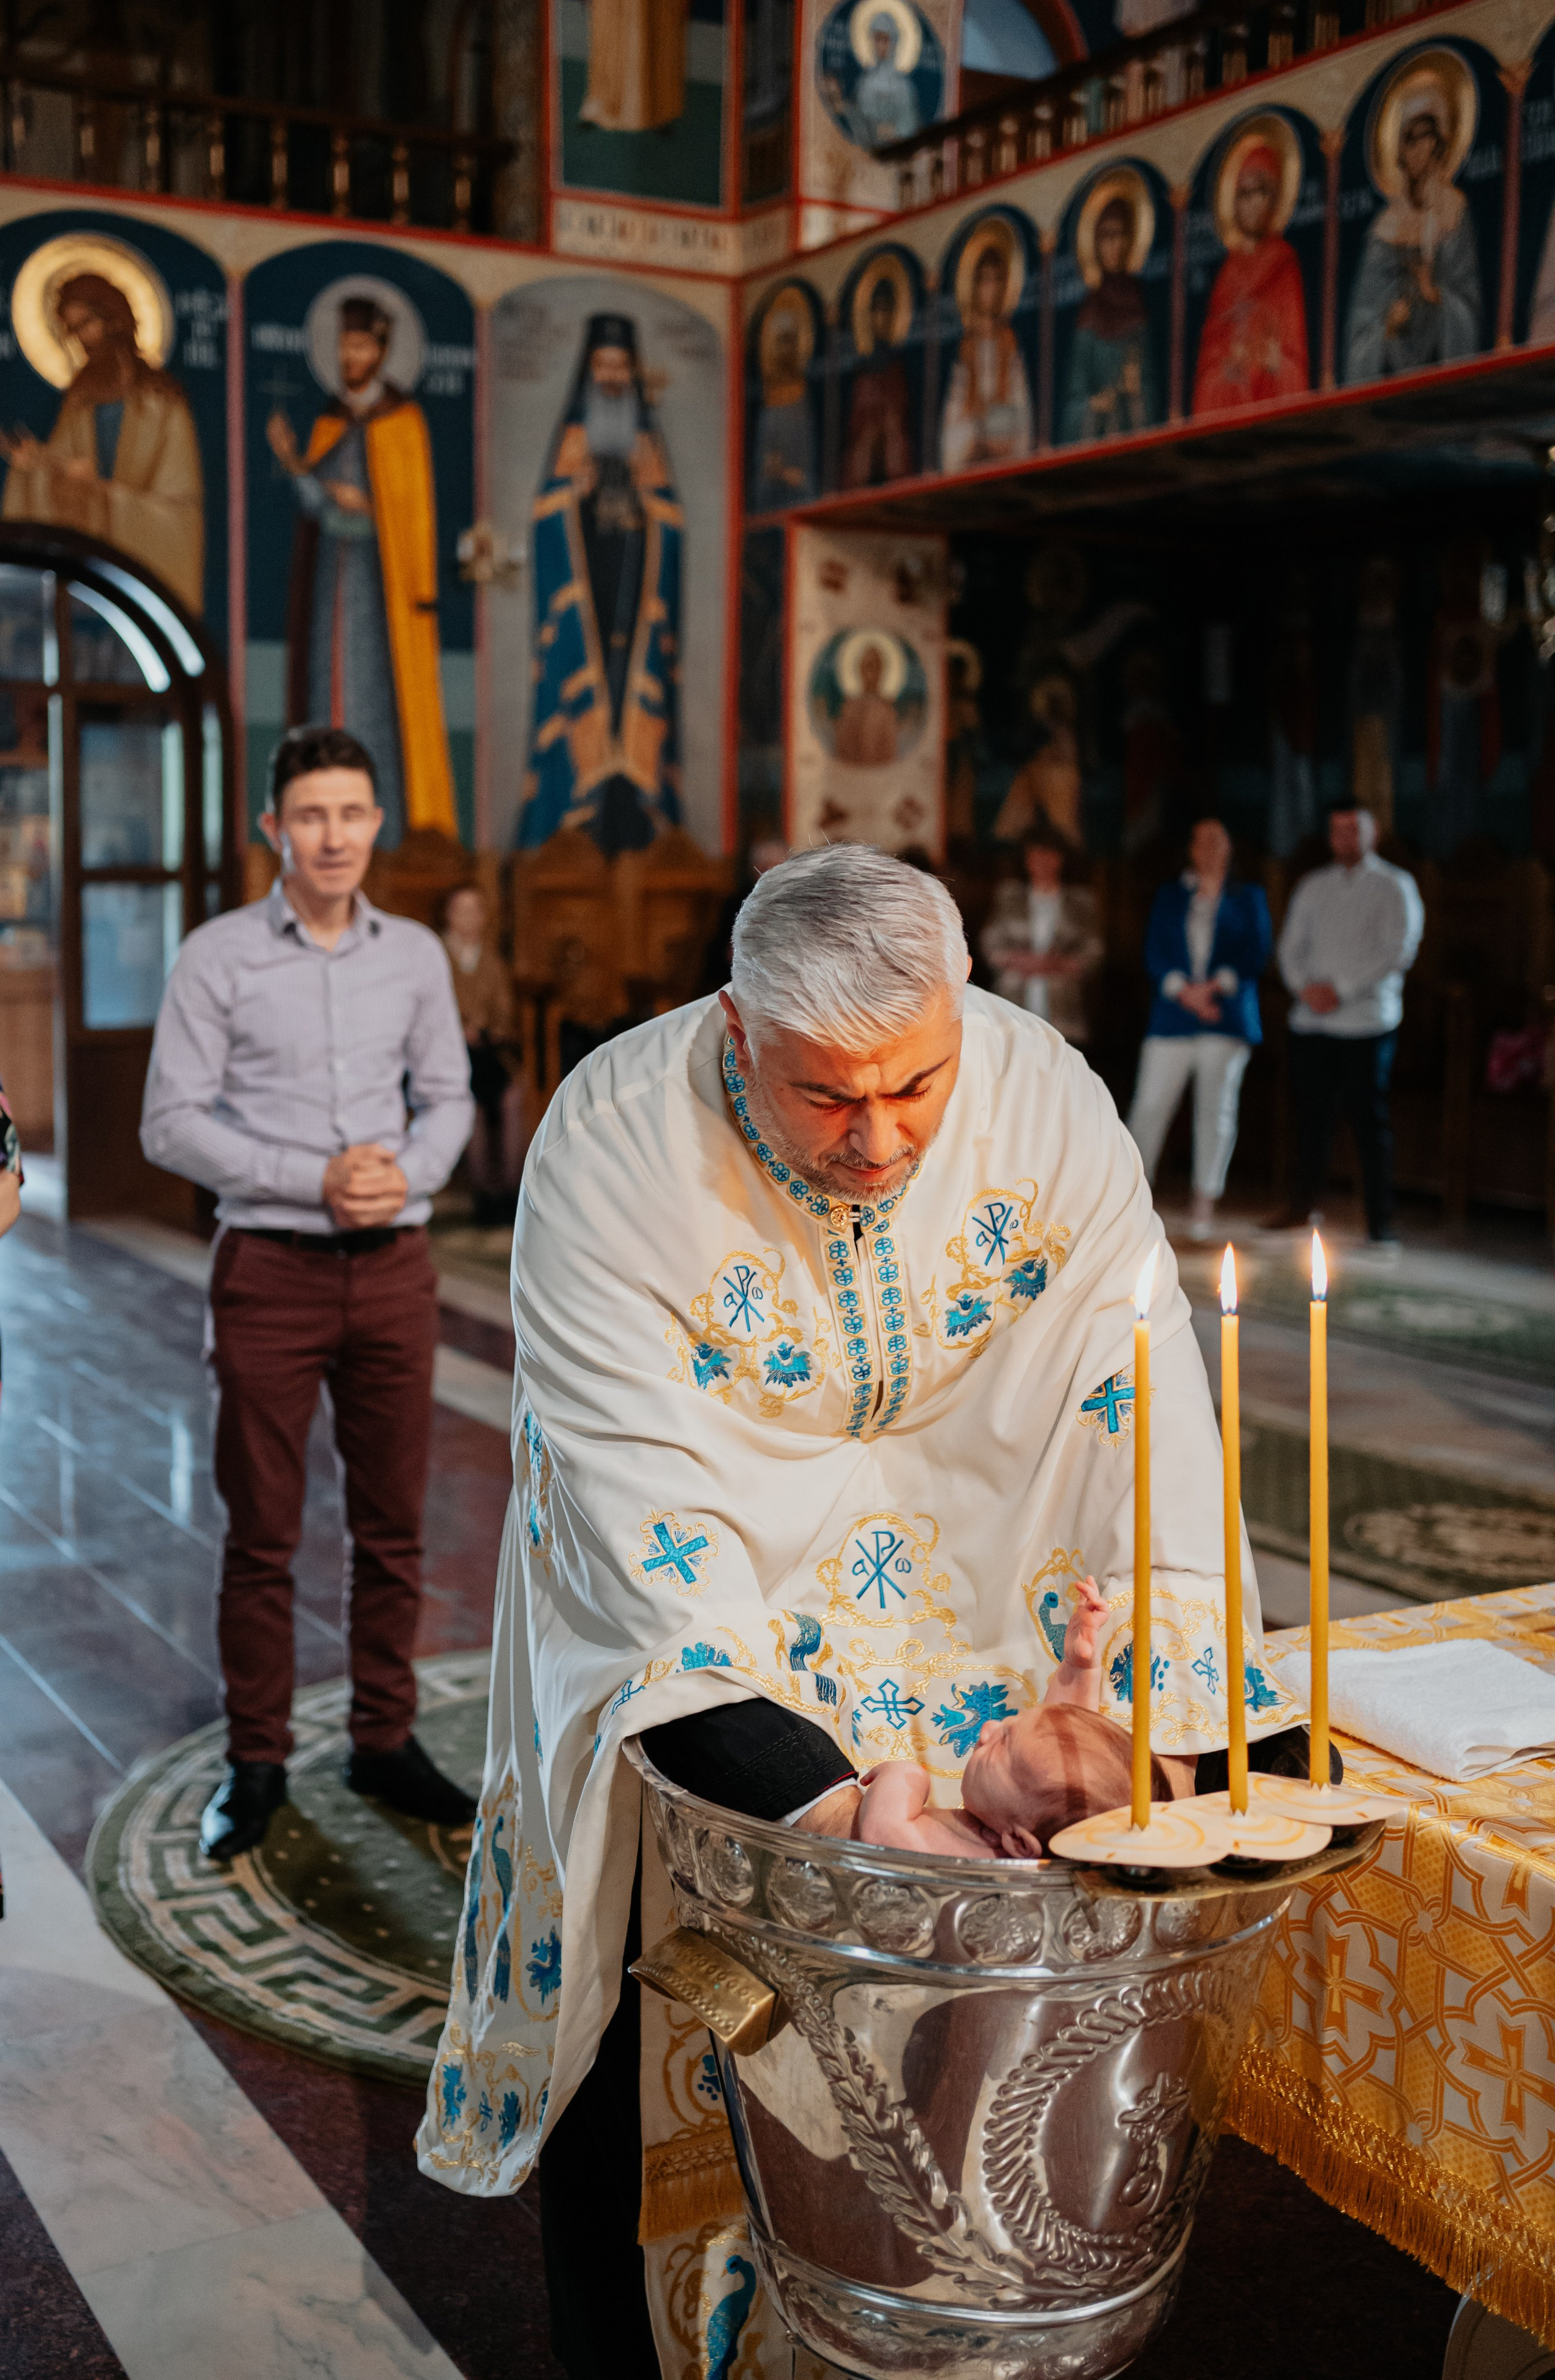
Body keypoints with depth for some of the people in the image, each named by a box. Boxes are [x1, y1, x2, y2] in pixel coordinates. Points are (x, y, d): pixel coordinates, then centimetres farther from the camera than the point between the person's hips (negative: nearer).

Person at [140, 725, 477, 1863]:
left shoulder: (417, 955, 6)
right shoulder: (218, 957, -4)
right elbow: (171, 1122, -7)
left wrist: (408, 1173, -9)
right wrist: (315, 1181, -15)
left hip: (395, 1267, 3)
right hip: (270, 1268, -3)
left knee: (393, 1523, 10)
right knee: (262, 1533, 5)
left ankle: (386, 1741, 24)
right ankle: (256, 1764, 17)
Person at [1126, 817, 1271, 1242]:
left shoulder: (1248, 897, 13)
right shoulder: (1169, 896, 16)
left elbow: (1256, 954, 3)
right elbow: (1155, 952, 5)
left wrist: (1217, 986, -12)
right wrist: (1183, 990, -11)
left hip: (1227, 1017, -1)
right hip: (1172, 1016, 1)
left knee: (1216, 1107, -3)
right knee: (1149, 1105, -6)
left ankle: (1204, 1202, 3)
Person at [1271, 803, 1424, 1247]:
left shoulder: (1395, 886, 2)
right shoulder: (1313, 887, 15)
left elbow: (1399, 952, -8)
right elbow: (1291, 946, 12)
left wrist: (1341, 990, -13)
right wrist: (1305, 987, -7)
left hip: (1366, 1023, -4)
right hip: (1311, 1021, 4)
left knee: (1370, 1120, -4)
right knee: (1311, 1114, 6)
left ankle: (1380, 1221, 1)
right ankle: (1307, 1203, 21)